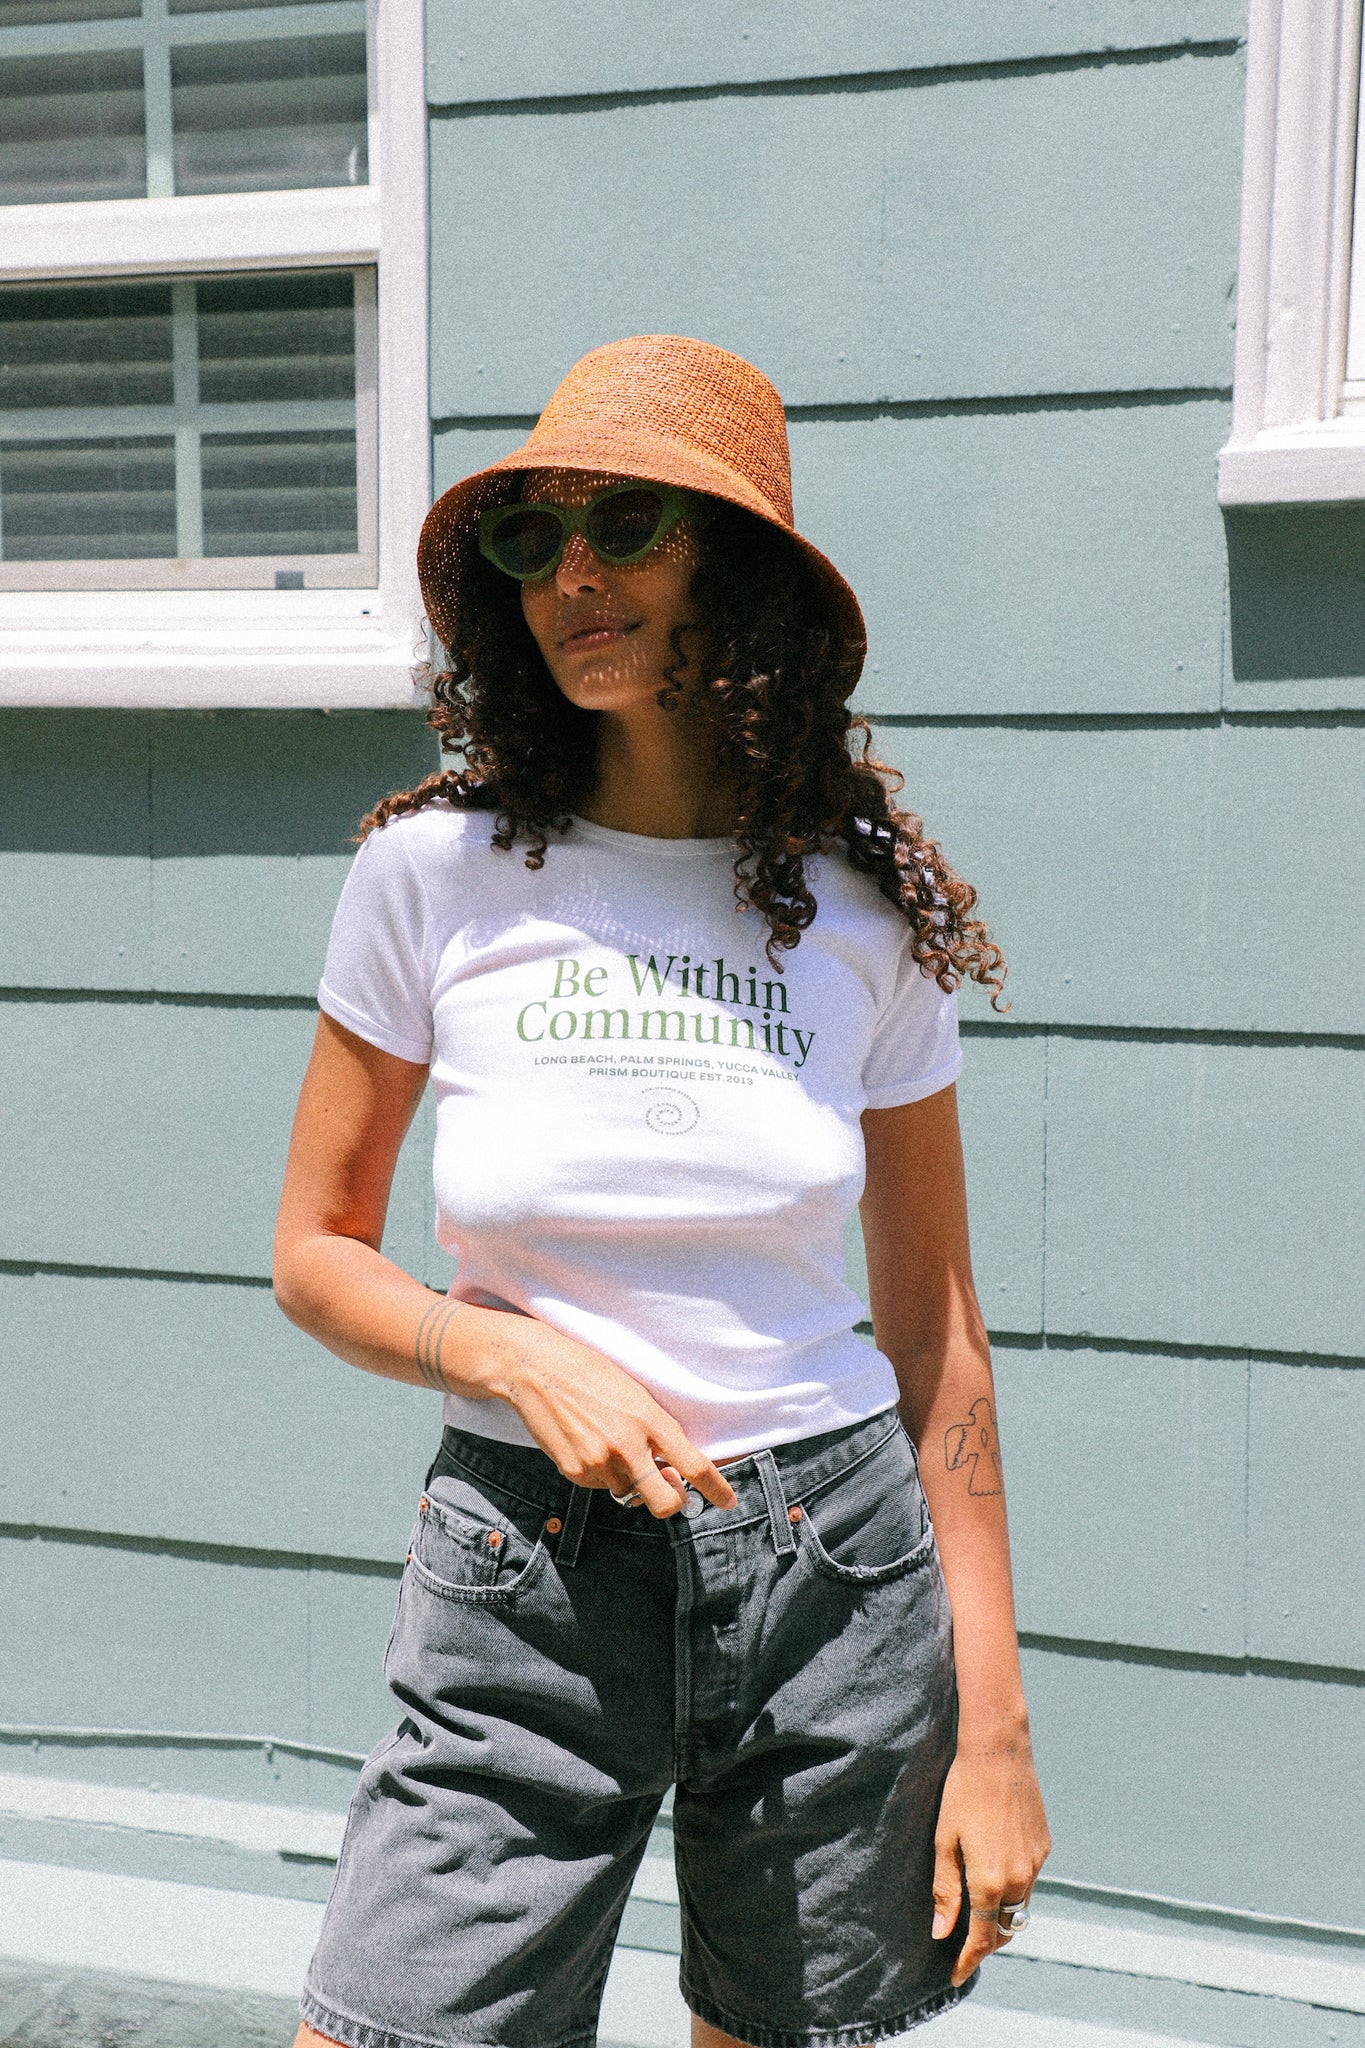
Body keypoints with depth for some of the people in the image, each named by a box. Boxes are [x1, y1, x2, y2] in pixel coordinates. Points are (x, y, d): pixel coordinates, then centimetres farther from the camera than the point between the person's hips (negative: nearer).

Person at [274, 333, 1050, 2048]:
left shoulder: (864, 907, -3)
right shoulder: (439, 872, -5)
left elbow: (935, 1334, 2)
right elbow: (315, 1257, 3)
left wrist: (994, 1730, 2)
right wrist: (522, 1357, -17)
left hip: (832, 1567, 1)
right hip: (525, 1580, 0)